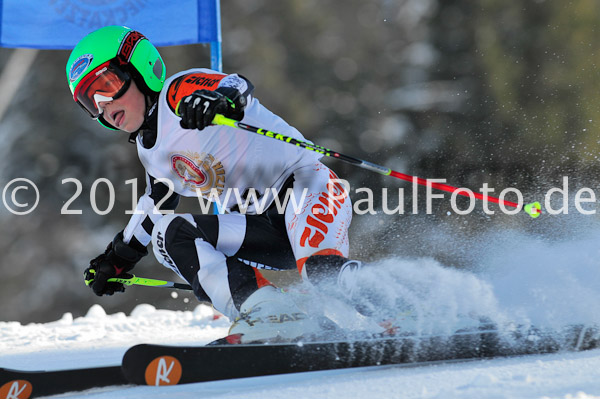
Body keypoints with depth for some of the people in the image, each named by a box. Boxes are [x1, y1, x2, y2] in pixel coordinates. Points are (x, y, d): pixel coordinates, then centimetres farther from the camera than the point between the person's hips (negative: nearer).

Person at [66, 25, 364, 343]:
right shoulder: (149, 151, 17)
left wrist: (220, 99, -51)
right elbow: (157, 201, 35)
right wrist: (120, 256, 41)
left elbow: (236, 87, -28)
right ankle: (268, 313, -32)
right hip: (263, 228, 7)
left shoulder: (179, 94, -8)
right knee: (169, 235, -14)